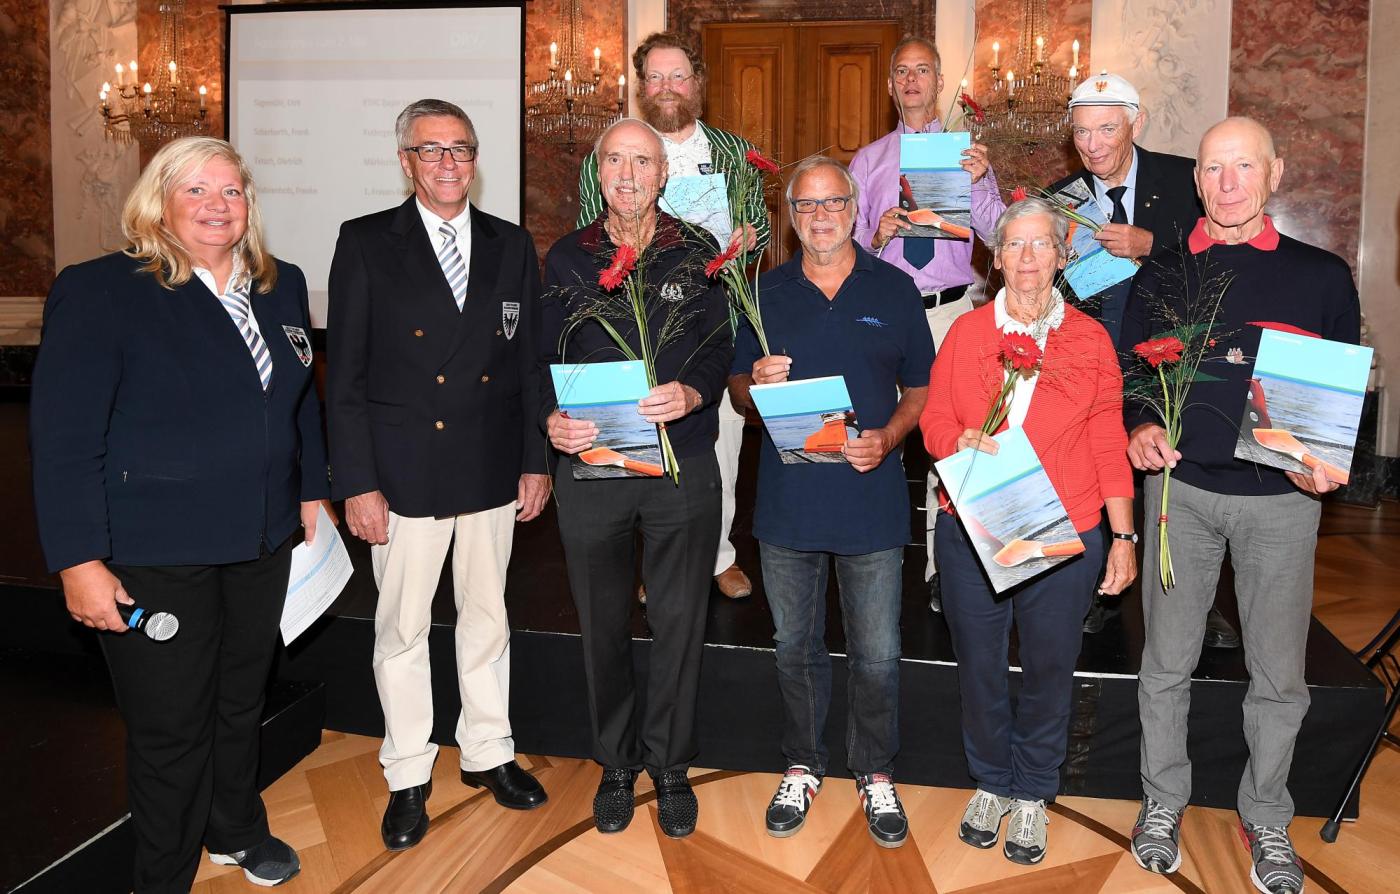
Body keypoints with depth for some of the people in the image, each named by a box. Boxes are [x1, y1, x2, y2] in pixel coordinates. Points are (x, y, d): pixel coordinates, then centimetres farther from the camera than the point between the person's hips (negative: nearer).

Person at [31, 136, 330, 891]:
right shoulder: (99, 291, -11)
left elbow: (300, 399, 16)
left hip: (261, 543, 5)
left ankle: (236, 829, 45)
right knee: (169, 727, 7)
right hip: (155, 553, -5)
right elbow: (63, 439, -14)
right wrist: (78, 561, -16)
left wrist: (312, 492, 14)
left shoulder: (281, 286, 6)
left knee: (241, 700, 21)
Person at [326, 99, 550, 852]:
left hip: (491, 471, 3)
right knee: (401, 628, 9)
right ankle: (408, 778, 26)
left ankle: (488, 753, 34)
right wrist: (357, 483, -9)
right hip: (403, 473, -2)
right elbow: (344, 375, -5)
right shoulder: (365, 244, -3)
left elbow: (529, 362, 8)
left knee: (486, 618, 16)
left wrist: (536, 462, 4)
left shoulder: (512, 246, 6)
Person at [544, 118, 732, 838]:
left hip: (683, 463, -1)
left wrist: (693, 392, -20)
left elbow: (721, 346, 1)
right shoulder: (565, 259, 7)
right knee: (603, 624, 11)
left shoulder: (696, 255, 5)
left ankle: (670, 765, 25)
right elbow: (541, 358, 6)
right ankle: (617, 764, 29)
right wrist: (552, 417, -14)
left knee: (679, 622, 7)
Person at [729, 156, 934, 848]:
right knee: (795, 647, 14)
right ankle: (802, 767, 32)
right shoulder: (766, 291, 7)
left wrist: (887, 437, -13)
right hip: (787, 499, 2)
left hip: (870, 499, -1)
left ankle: (874, 773, 27)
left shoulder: (894, 290, 3)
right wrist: (756, 383, -13)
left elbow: (919, 387, 6)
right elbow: (736, 388, 11)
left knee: (877, 656, 6)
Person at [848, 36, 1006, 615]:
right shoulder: (868, 160, 11)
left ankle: (941, 566, 7)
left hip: (950, 310, -1)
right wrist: (876, 238, -13)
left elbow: (997, 234, -4)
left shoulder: (967, 154, 8)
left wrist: (980, 182, -22)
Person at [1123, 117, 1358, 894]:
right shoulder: (1164, 276, 5)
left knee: (1278, 672, 8)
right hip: (1182, 487, 1)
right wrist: (1138, 430, -11)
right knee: (1167, 662, 9)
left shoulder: (1322, 276, 3)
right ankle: (1162, 803, 27)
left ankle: (1266, 820, 28)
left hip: (1282, 495, 0)